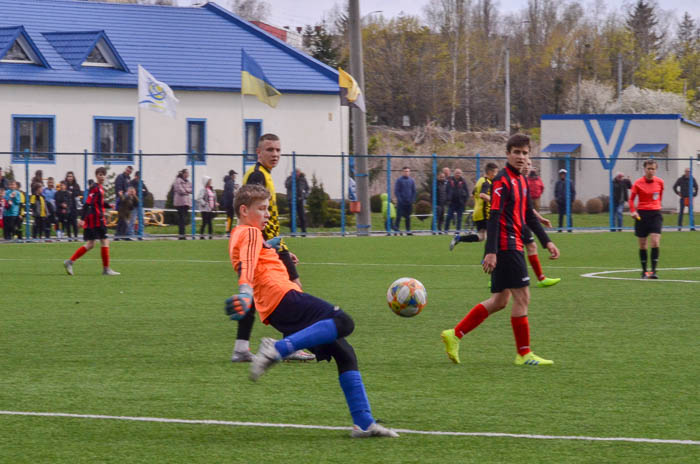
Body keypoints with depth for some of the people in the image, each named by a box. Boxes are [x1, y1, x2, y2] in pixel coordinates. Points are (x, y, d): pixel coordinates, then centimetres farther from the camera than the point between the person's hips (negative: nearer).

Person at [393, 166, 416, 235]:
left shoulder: (411, 180, 9)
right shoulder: (399, 180, -2)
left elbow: (414, 191, 12)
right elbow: (396, 191, -4)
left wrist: (412, 200, 1)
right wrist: (399, 199, -13)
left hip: (409, 203, 3)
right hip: (401, 203, -3)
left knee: (408, 217, 6)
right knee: (399, 216, -7)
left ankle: (408, 230, 9)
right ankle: (396, 230, -2)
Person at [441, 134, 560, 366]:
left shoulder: (521, 181, 16)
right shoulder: (502, 181, -12)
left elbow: (528, 216, 25)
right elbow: (494, 217, -19)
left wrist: (547, 242, 21)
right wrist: (491, 251, -25)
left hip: (512, 246, 10)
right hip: (506, 247, -10)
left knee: (499, 301, 11)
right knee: (522, 298, -6)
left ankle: (454, 335, 14)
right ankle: (524, 354, 0)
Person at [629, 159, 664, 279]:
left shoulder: (660, 182, 1)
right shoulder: (638, 183, -5)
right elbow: (631, 198, 2)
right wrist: (632, 211, -11)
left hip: (655, 214, 1)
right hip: (642, 214, -1)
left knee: (655, 242, -14)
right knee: (642, 244, 5)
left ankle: (653, 271, -13)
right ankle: (644, 271, 16)